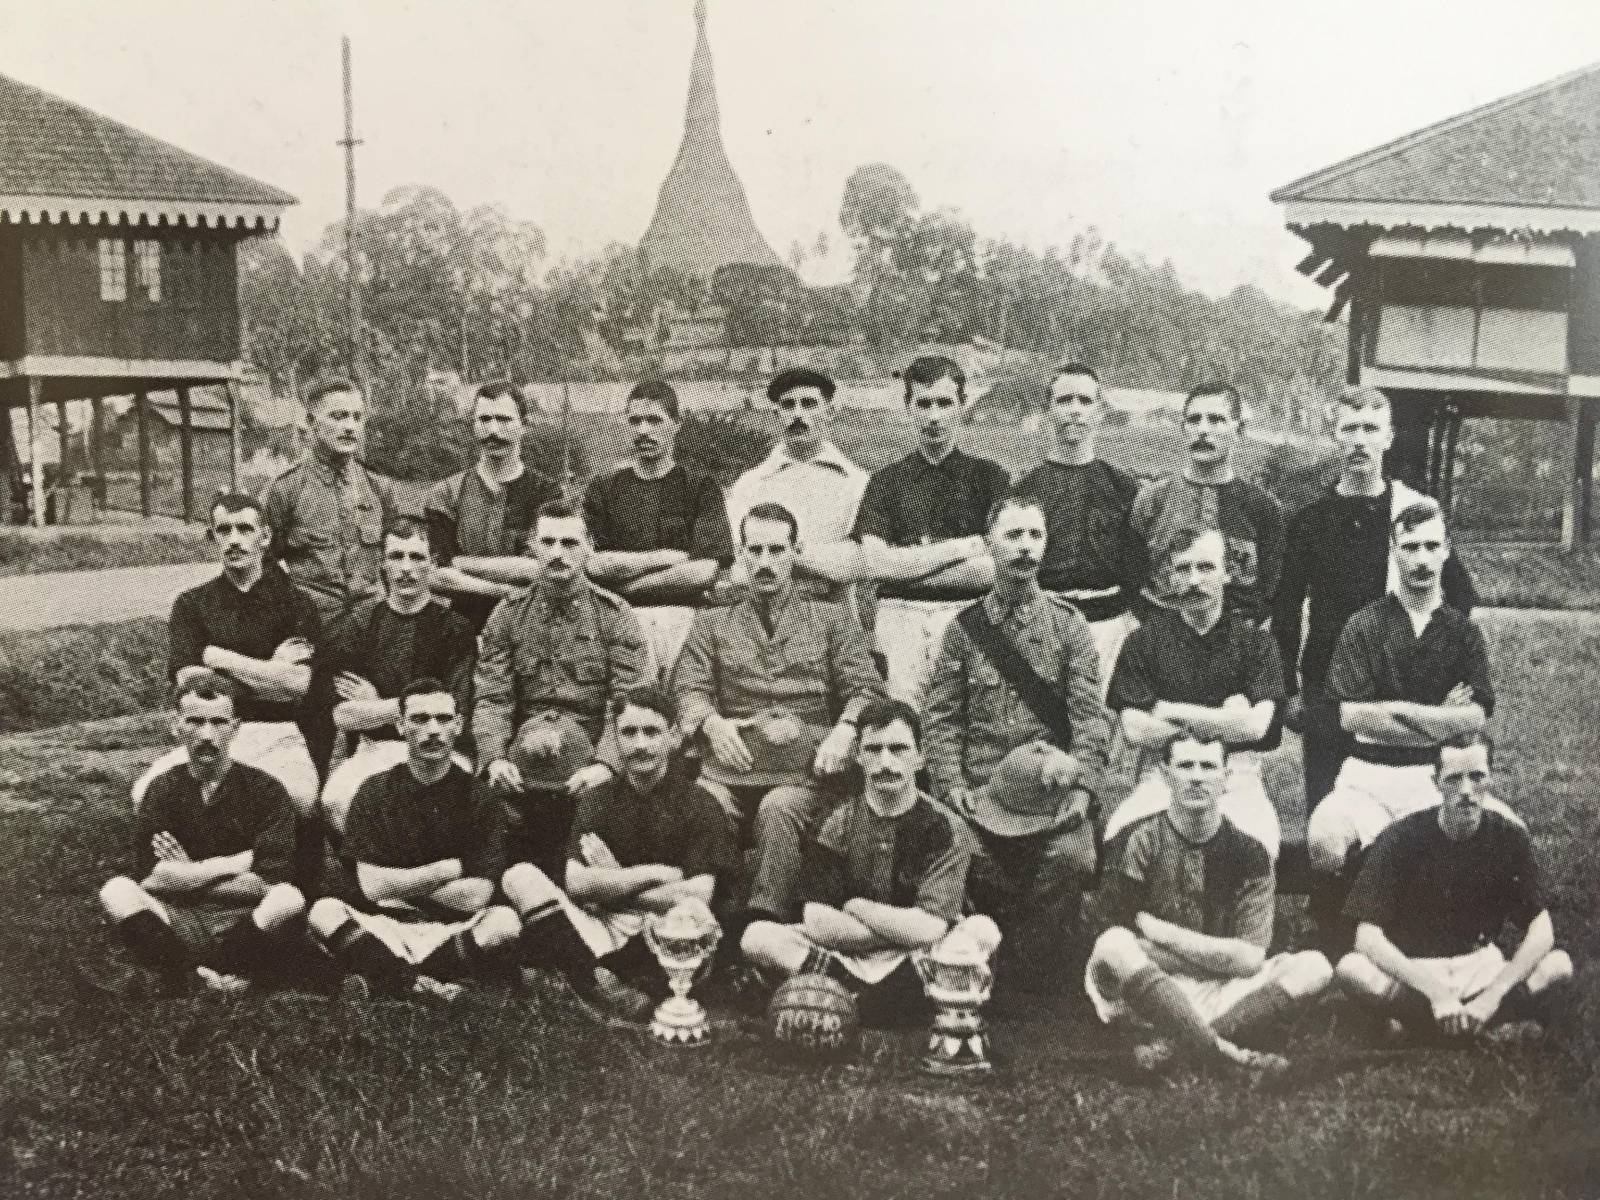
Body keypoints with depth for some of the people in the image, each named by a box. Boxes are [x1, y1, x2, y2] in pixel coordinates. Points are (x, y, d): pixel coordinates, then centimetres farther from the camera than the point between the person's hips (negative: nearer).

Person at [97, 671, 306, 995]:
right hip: (178, 925, 2)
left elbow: (270, 883, -11)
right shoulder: (163, 789, 7)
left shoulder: (265, 789, 0)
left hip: (248, 923, -2)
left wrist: (185, 876, -5)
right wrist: (234, 864, -10)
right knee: (116, 891, -23)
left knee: (289, 899, -32)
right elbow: (151, 878, -8)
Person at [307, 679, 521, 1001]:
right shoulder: (376, 791, 4)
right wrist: (447, 870, -5)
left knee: (505, 922, -31)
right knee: (325, 913, -26)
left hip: (456, 928, 0)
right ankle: (426, 985, -28)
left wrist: (398, 883, -4)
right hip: (385, 926, 0)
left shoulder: (477, 795, 2)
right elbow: (372, 887, -5)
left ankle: (381, 979, -24)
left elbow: (475, 896, -7)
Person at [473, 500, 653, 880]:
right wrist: (494, 758, -15)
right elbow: (490, 699, 4)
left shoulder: (615, 616, 6)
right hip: (522, 755, 2)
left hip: (591, 753, -2)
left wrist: (606, 763, -21)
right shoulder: (508, 615, 13)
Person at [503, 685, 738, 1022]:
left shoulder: (699, 805, 2)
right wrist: (655, 874, -9)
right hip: (599, 929, 4)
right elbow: (576, 882, -3)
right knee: (520, 877, -18)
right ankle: (599, 982, -38)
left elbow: (697, 897, -11)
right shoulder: (598, 801, 12)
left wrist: (613, 886, -3)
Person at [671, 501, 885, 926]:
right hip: (731, 764, 1)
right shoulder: (712, 623, 25)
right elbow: (689, 690, 12)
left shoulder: (831, 619, 21)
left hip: (804, 767, -1)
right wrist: (712, 723, -12)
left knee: (778, 810, -35)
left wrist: (845, 730, -13)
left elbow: (865, 688, 9)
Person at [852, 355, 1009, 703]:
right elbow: (872, 564, -2)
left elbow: (995, 569, -1)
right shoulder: (886, 481, 12)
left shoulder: (990, 477, 10)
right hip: (901, 612, 1)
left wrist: (909, 566, -2)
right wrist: (962, 547, -1)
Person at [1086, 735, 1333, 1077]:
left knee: (1314, 967, -19)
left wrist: (1155, 930, -11)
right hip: (1146, 991, -3)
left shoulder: (1247, 852, 5)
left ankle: (1171, 1042, -31)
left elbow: (1249, 959, -5)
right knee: (1113, 947, -33)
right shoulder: (1139, 841, -2)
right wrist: (1216, 954, -16)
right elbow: (1112, 940, -10)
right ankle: (1230, 1056, -36)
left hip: (1221, 989, 3)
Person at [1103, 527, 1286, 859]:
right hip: (1162, 773, 0)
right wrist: (1224, 720, -3)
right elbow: (1134, 729, -3)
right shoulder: (1144, 641, 8)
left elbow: (1255, 725, -6)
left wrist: (1173, 712, -4)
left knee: (1258, 843, -32)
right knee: (1120, 838, -30)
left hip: (1236, 774, 0)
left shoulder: (1255, 640, 9)